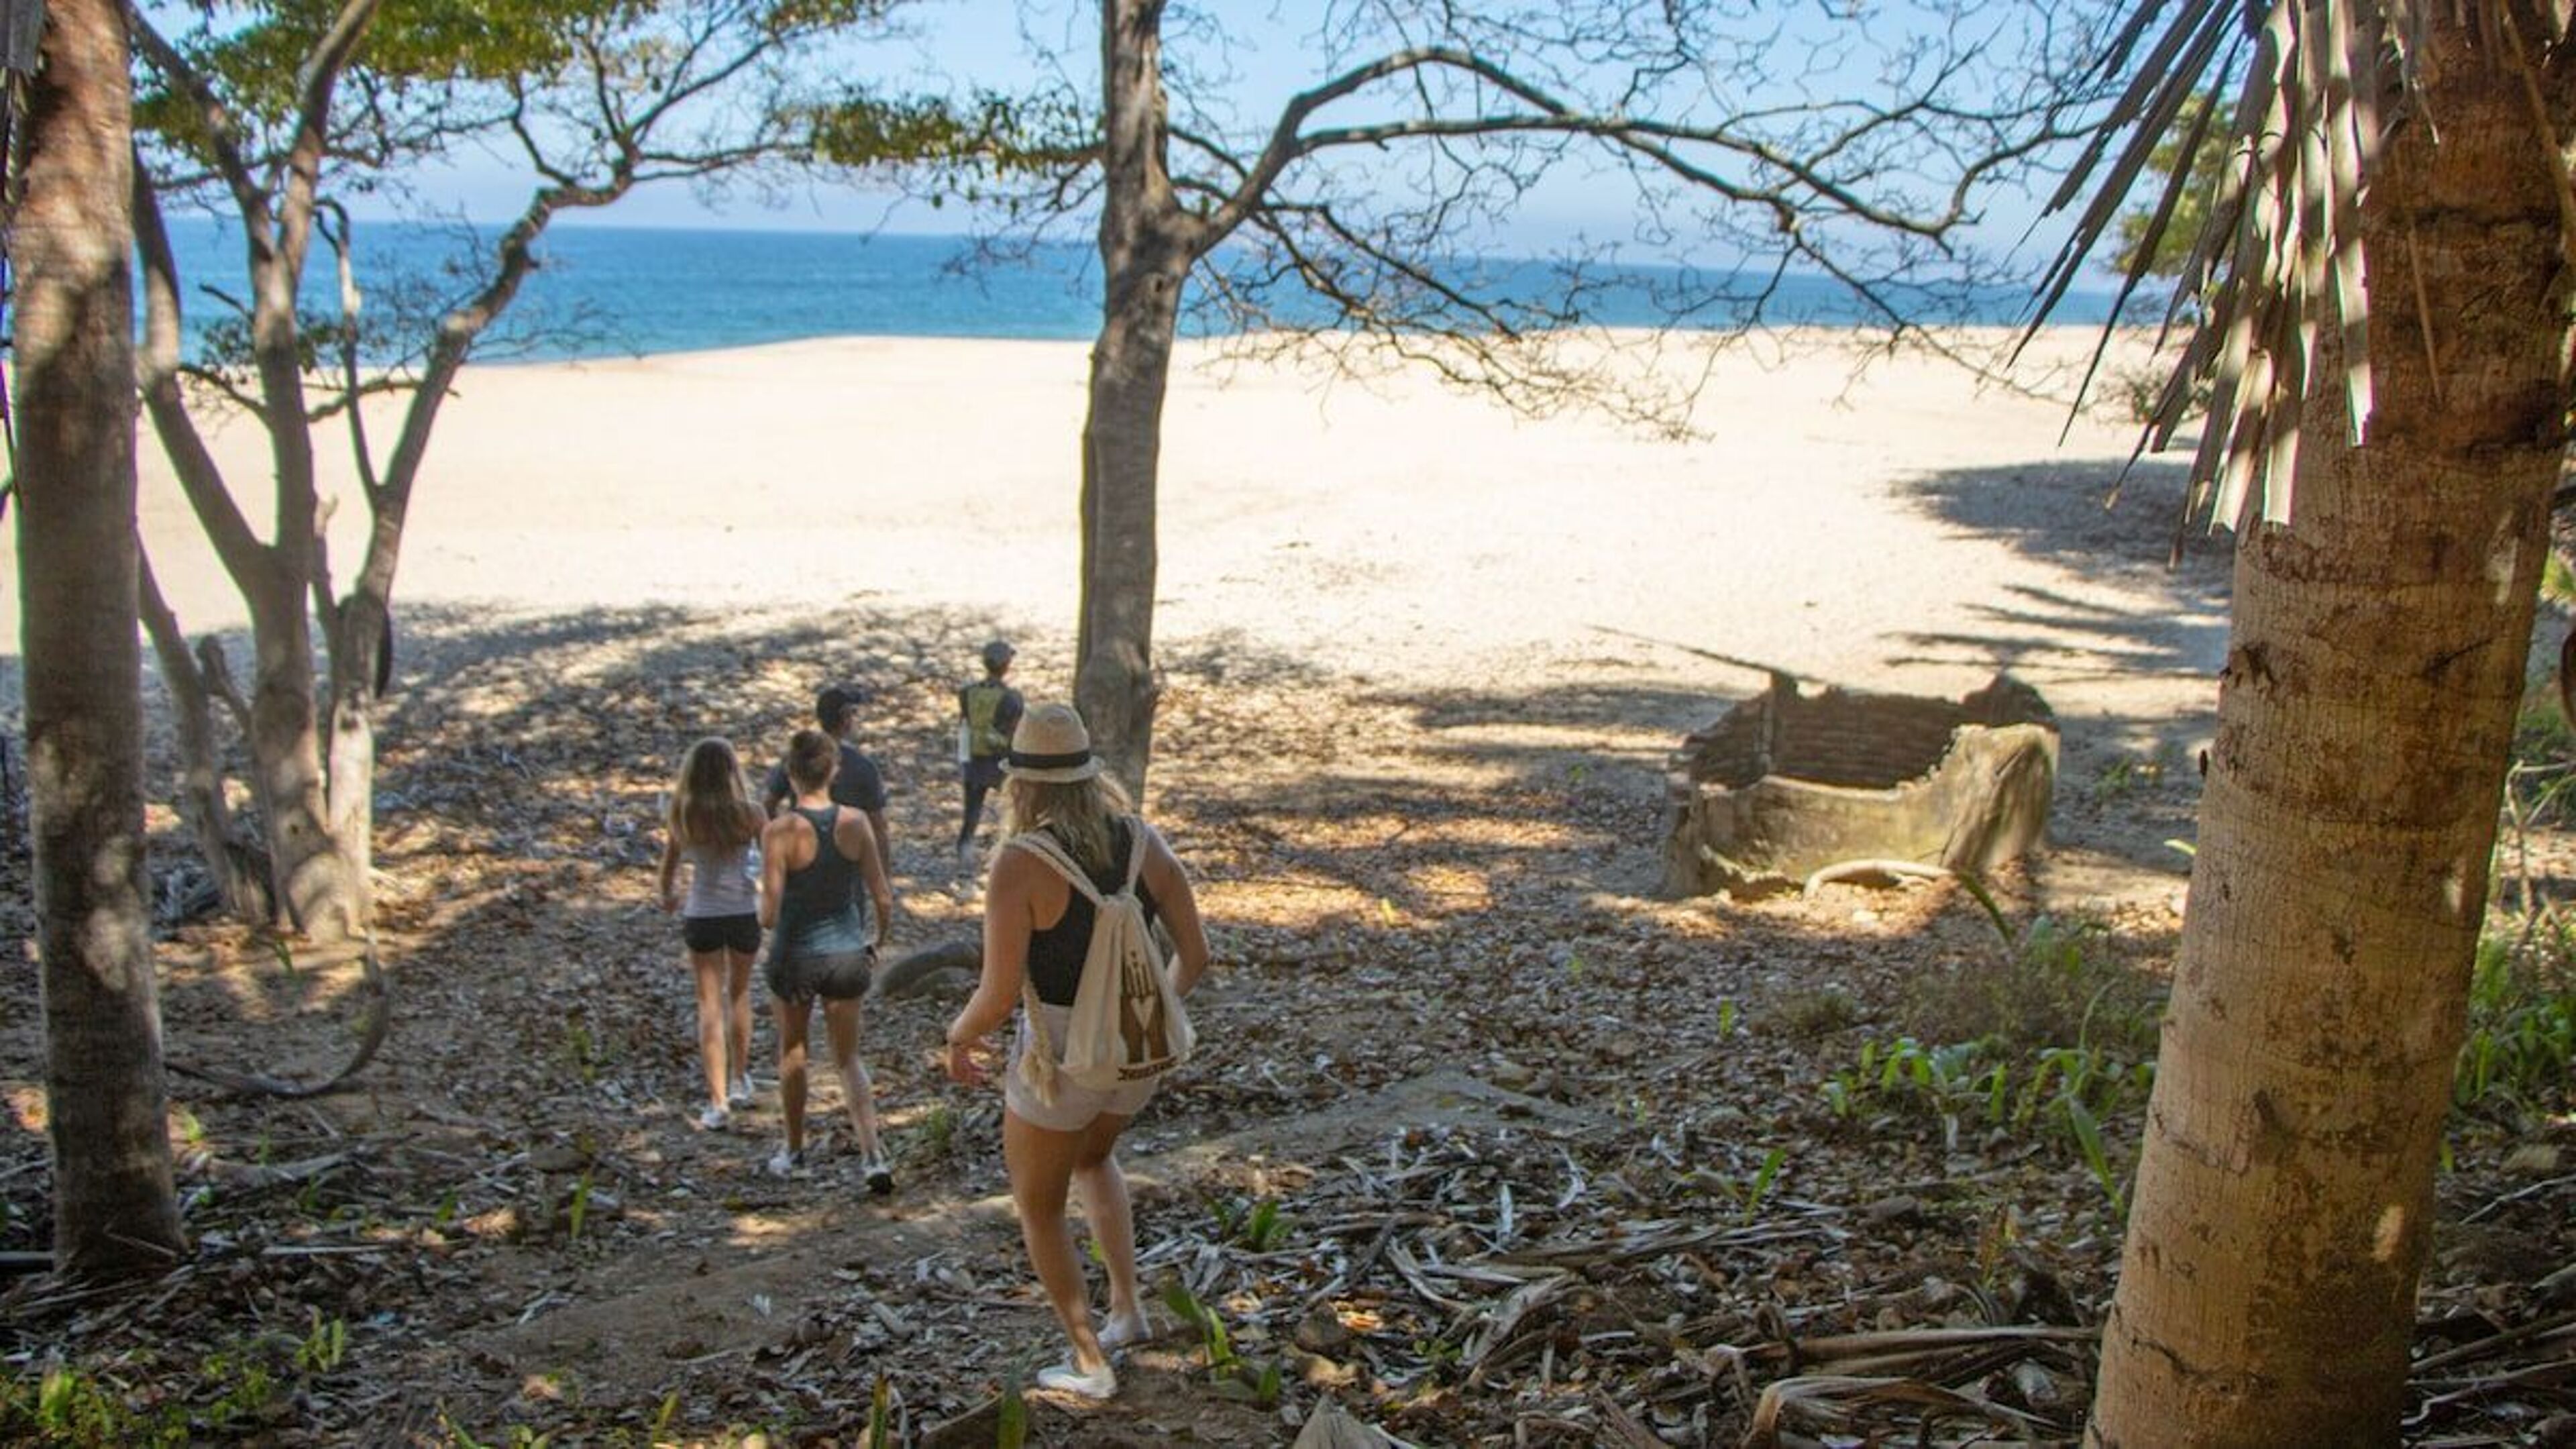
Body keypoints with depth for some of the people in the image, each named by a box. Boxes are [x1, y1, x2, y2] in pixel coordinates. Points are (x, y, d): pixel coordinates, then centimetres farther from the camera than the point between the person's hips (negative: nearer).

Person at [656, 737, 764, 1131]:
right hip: (745, 914, 0)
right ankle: (739, 1082, 34)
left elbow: (670, 864, 6)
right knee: (739, 995, 22)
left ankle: (718, 1101, 1)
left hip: (701, 917, 0)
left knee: (710, 1006, 7)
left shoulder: (682, 816, -9)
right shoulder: (750, 815, -15)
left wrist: (668, 895, 26)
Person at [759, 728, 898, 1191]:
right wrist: (877, 940, 14)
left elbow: (770, 913, -18)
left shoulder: (780, 830, -17)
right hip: (847, 954, 2)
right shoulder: (855, 823, -8)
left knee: (792, 1052, 22)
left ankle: (794, 1150, 36)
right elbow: (884, 899, -4)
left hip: (795, 956, -2)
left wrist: (764, 915, 6)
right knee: (848, 1059, 14)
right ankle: (873, 1155, -1)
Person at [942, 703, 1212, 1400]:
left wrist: (958, 1038, 0)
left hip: (1058, 1057, -5)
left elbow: (997, 997, -23)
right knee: (1092, 1157, 37)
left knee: (1037, 1204, 22)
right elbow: (1196, 954, -3)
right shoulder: (1143, 839, -8)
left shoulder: (1018, 865, -23)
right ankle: (1127, 1305, 32)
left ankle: (1089, 1362, 27)